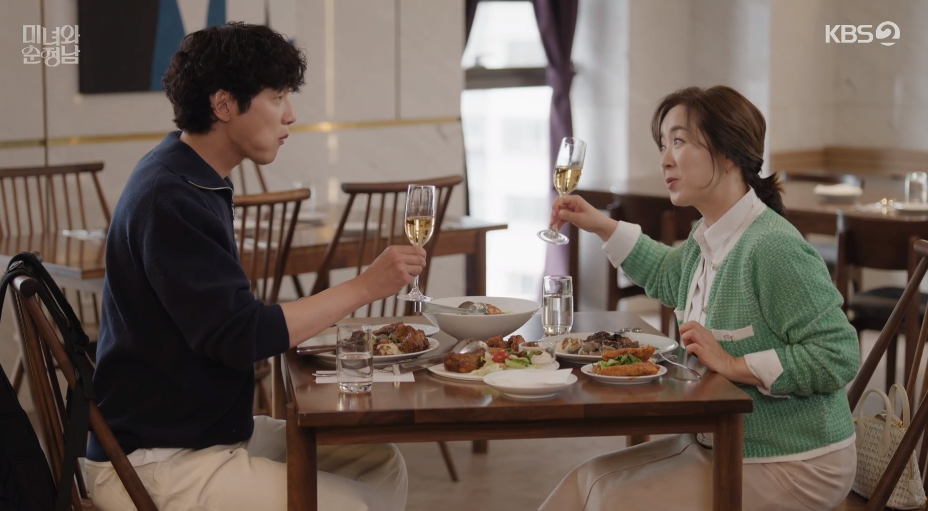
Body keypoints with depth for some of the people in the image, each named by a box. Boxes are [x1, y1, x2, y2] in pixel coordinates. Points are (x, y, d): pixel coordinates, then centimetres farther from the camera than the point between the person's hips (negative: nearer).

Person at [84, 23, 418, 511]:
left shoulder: (189, 181, 12)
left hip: (207, 429, 10)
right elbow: (241, 337, -26)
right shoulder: (169, 201, -21)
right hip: (155, 463, -10)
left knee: (381, 465, 7)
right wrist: (365, 286, -19)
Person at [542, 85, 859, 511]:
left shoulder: (774, 247, -25)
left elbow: (838, 357, -26)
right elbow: (668, 276, 31)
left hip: (790, 467, -9)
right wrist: (602, 227, 23)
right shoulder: (706, 240, 5)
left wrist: (735, 365, -24)